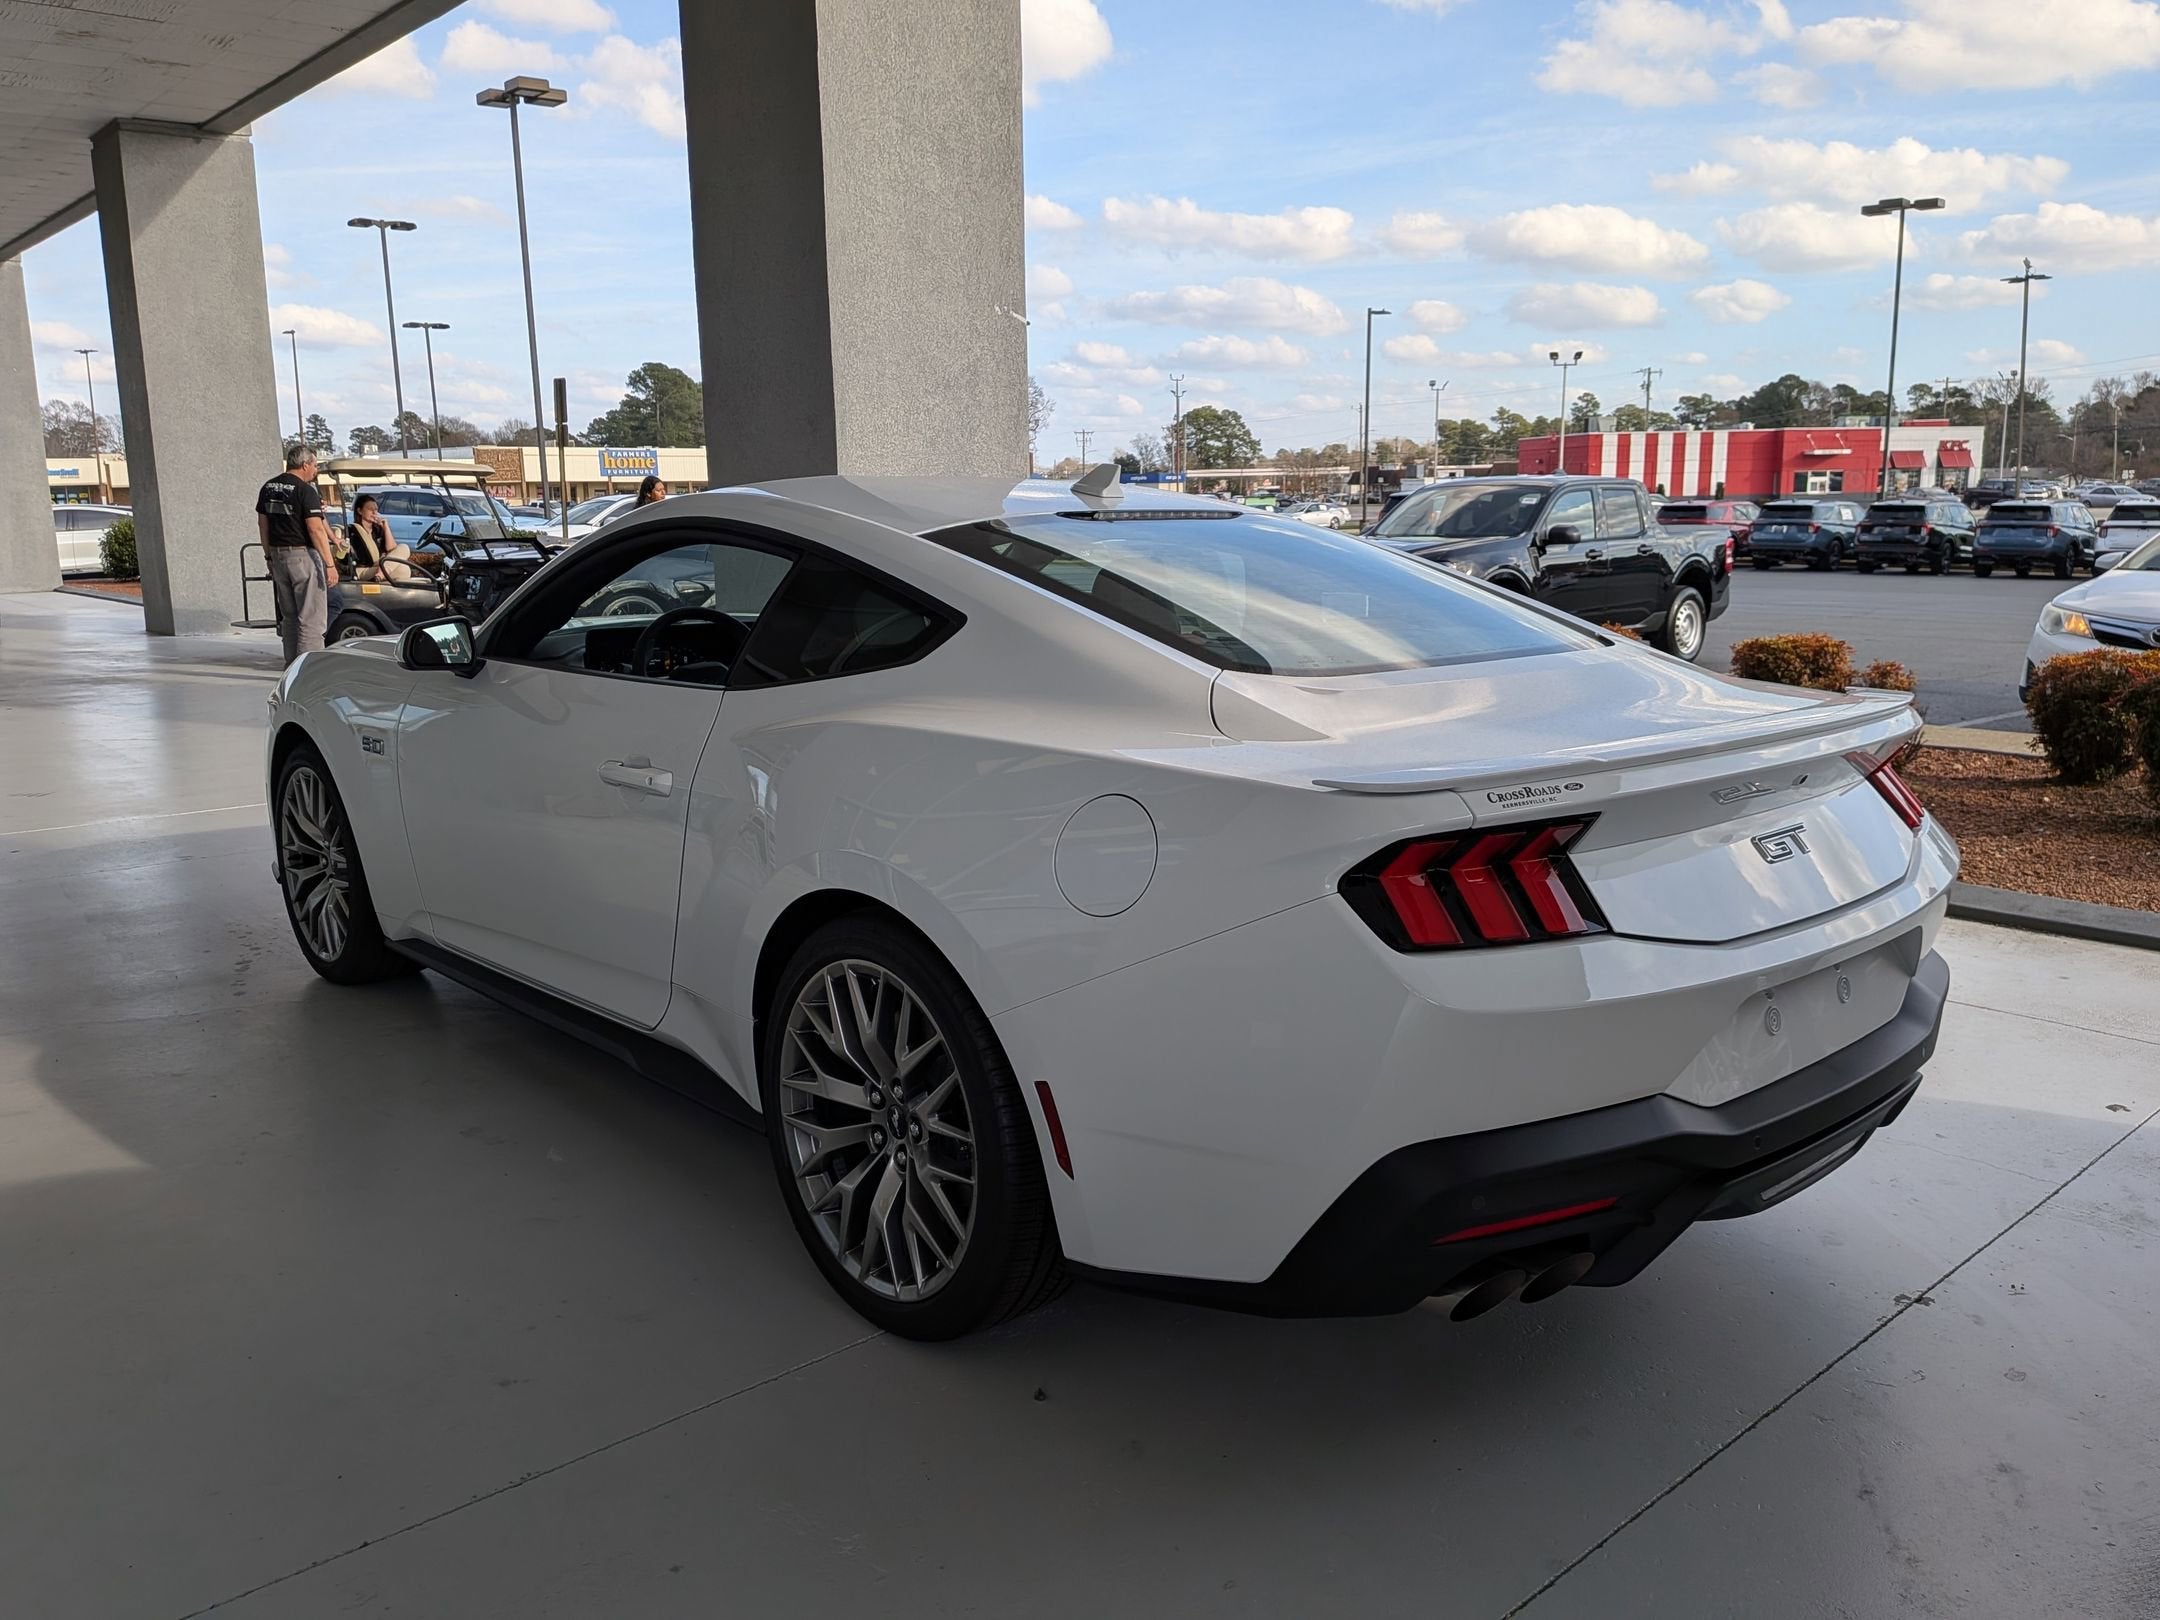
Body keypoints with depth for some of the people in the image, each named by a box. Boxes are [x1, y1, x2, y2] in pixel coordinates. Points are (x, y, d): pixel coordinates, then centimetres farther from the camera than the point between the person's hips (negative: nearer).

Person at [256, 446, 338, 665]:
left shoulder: (268, 488, 11)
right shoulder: (306, 491, -12)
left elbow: (262, 524, 15)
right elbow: (316, 529, -18)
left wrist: (269, 556, 22)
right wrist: (330, 564, -18)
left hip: (278, 555, 8)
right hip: (303, 555, -8)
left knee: (288, 616, 14)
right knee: (312, 616, -4)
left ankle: (292, 664, 17)